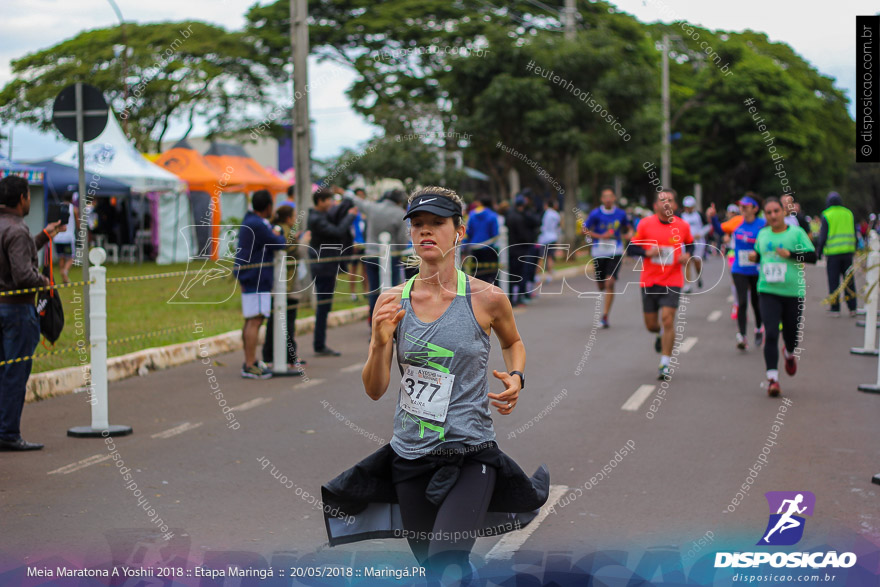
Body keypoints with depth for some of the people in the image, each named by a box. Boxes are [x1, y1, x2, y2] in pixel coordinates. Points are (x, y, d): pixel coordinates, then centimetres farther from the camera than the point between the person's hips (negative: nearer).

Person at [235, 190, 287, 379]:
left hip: (249, 278, 11)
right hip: (256, 279, -11)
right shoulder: (257, 225, -18)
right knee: (255, 320, -11)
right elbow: (277, 243, -15)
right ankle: (250, 366, -12)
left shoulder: (249, 221, 14)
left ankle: (250, 360, 26)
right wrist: (284, 237, 4)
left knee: (250, 321, 17)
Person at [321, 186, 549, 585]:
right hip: (409, 457, 3)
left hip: (470, 454, -3)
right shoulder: (392, 301, -1)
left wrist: (515, 379, -3)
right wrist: (380, 343, -18)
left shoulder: (486, 298, -6)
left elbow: (513, 342, 17)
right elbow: (374, 390, 0)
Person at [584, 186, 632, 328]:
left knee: (610, 283, -15)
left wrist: (629, 234, -6)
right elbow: (585, 230, 0)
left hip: (615, 252, -1)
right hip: (599, 253, 1)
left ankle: (605, 316, -10)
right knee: (601, 286, 11)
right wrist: (601, 236, -13)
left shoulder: (621, 214, 1)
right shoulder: (595, 214, -5)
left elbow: (627, 228, 17)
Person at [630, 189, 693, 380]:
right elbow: (633, 247, 2)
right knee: (651, 324, 8)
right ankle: (662, 335, 47)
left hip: (672, 281, -1)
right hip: (649, 280, 1)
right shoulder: (645, 224, -3)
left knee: (667, 320, -14)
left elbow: (690, 243, 19)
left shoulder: (683, 226, 0)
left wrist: (687, 255, -2)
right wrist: (648, 252, -17)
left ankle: (665, 365, -6)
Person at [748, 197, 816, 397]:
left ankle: (789, 354, 47)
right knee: (771, 333, -13)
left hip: (793, 292, -1)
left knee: (791, 334, 10)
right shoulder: (762, 234, 9)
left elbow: (812, 256, -5)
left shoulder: (796, 233, -2)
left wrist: (791, 254, -19)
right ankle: (772, 378, -12)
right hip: (768, 292, 1)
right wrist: (754, 256, 4)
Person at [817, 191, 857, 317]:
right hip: (848, 251, 3)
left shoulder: (827, 215, -4)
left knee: (833, 281, 2)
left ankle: (835, 308, 2)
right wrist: (853, 250, 21)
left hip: (832, 252, -3)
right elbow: (854, 234, 13)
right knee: (849, 280, 9)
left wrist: (819, 250, 2)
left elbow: (823, 236, -6)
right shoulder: (849, 214, 8)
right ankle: (852, 308, 9)